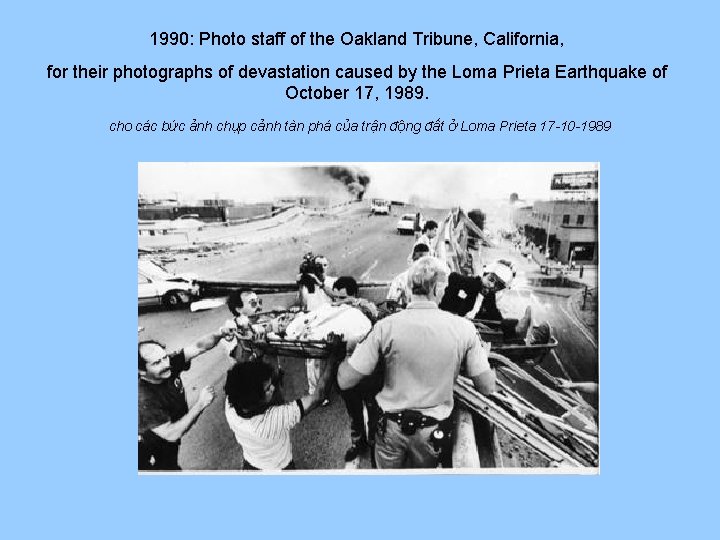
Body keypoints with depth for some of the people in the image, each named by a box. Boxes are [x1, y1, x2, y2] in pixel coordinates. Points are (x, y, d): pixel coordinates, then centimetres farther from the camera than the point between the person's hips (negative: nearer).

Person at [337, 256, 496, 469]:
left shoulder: (386, 326, -18)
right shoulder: (463, 328, -15)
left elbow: (344, 382, -16)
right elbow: (487, 387, -6)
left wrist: (351, 351, 4)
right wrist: (484, 354, 13)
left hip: (392, 426, -1)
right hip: (432, 431, 1)